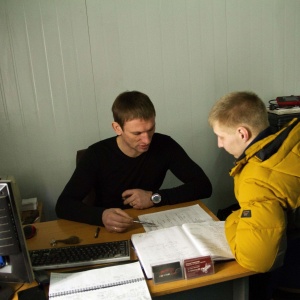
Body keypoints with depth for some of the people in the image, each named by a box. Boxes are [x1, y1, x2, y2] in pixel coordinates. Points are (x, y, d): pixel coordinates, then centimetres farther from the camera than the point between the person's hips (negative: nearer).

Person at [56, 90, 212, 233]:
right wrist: (101, 216, -38)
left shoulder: (165, 146, -11)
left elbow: (203, 186, -10)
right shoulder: (97, 155, -16)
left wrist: (155, 197, -20)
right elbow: (63, 205, -19)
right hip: (109, 233, -1)